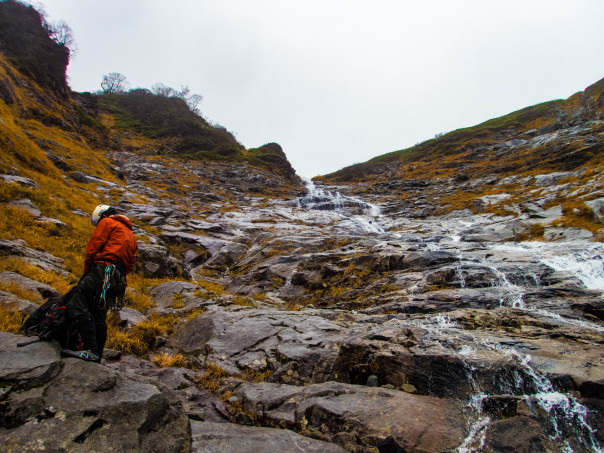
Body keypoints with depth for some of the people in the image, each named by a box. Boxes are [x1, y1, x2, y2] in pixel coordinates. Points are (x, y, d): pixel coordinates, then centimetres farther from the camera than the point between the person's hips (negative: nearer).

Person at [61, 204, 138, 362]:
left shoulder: (106, 222, 9)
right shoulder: (130, 235, 32)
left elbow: (93, 248, -1)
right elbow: (131, 264, 26)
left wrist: (86, 272, 7)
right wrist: (120, 277, 20)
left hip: (104, 269, -8)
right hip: (119, 278, 9)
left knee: (78, 306, -15)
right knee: (99, 316, 12)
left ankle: (90, 349, -26)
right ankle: (97, 358, 12)